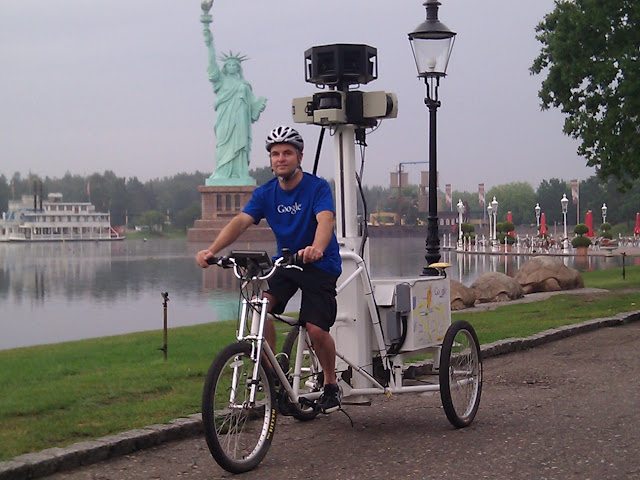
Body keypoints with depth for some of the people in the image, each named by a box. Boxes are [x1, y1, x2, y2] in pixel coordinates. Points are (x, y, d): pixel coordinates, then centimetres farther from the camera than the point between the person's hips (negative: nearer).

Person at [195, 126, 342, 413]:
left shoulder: (317, 187, -14)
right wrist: (211, 250, -33)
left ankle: (330, 384, 12)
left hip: (320, 264, -4)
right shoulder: (265, 193, -2)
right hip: (284, 262, 4)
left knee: (316, 329, -16)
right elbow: (241, 221, -15)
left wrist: (316, 249, -56)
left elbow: (325, 220, -33)